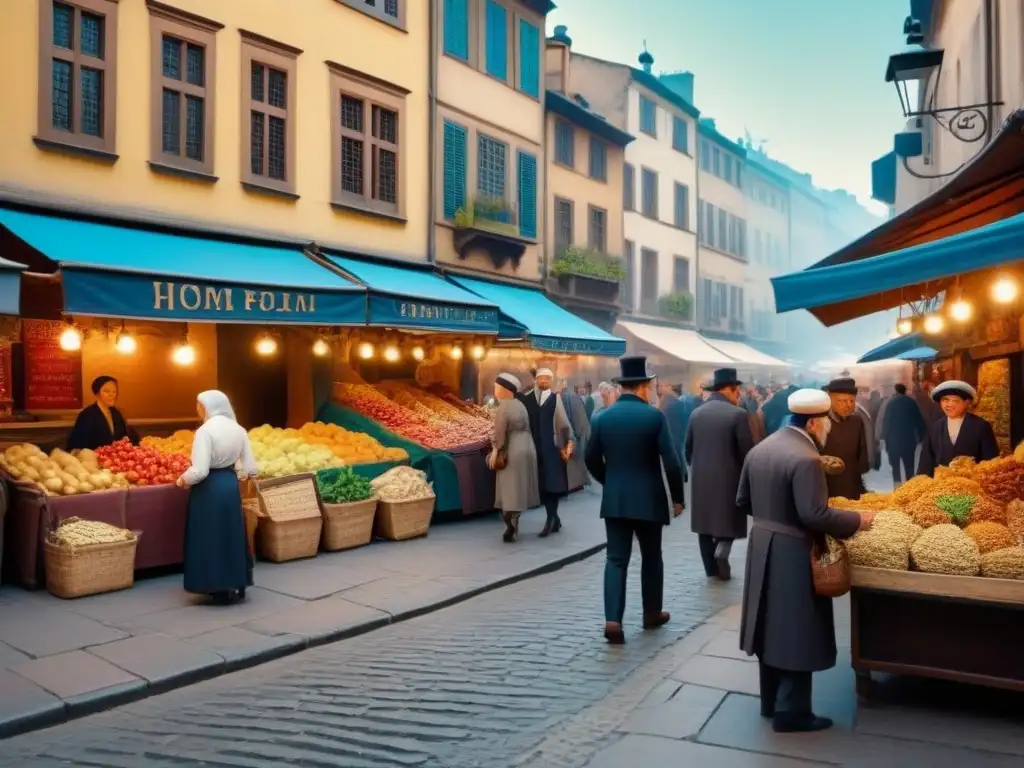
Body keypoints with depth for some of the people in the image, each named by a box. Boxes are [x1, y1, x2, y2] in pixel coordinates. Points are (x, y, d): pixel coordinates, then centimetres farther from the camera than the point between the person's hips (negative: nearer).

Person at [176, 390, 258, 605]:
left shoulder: (205, 431, -16)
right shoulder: (239, 429, 3)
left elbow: (199, 471, -21)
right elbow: (251, 468, 3)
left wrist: (182, 480, -2)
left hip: (209, 489, -6)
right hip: (230, 485, 6)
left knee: (210, 538, 6)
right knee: (232, 535, 16)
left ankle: (219, 590, 11)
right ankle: (236, 587, 24)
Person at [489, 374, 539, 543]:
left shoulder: (503, 408, -15)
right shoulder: (520, 405, 9)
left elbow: (500, 434, -17)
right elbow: (526, 427, 12)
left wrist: (495, 451, -8)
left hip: (512, 451, -8)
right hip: (526, 447, 8)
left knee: (510, 489, -3)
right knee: (519, 488, 13)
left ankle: (511, 527, -2)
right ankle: (513, 525, 22)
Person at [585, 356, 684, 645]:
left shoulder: (603, 417, 0)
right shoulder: (654, 416, -10)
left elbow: (592, 460, 5)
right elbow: (671, 461, -12)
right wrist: (677, 497, 0)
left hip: (614, 500, 2)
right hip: (649, 499, -2)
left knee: (616, 559, 3)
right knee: (651, 558, 16)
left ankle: (613, 620, -9)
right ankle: (652, 613, 29)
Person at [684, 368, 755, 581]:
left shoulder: (696, 413, 2)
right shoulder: (738, 414, -12)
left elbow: (687, 449, 8)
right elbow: (747, 452, -11)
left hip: (700, 479, 4)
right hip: (728, 478, -4)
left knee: (705, 520, 12)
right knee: (729, 520, 13)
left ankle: (711, 568, 15)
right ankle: (722, 549, -10)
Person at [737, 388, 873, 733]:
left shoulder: (759, 449, 6)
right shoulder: (805, 459, -21)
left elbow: (743, 501, 12)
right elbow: (815, 515, -24)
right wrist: (856, 520, -11)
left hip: (762, 549, 8)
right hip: (792, 554, -8)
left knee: (773, 624, 18)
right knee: (796, 630, 4)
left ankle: (770, 701, 30)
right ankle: (791, 710, 14)